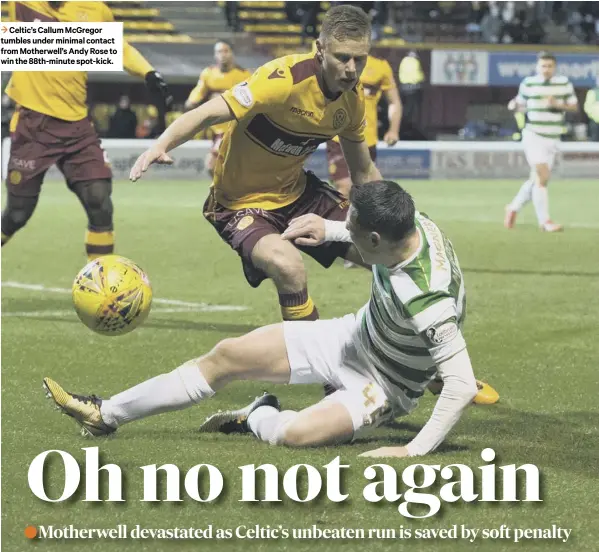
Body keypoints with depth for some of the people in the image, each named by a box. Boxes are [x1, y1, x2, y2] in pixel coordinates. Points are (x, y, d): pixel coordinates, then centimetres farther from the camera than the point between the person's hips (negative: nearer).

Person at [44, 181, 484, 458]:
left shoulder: (427, 300, -40)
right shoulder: (410, 221, -18)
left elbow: (463, 385, -40)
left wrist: (415, 452, -40)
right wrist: (329, 229, 11)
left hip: (385, 386, -8)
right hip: (359, 334, 8)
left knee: (296, 433, -35)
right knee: (228, 356, 4)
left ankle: (259, 419, 4)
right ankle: (106, 416, 15)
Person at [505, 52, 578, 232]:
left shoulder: (564, 83, 2)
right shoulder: (528, 84, -3)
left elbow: (574, 106, 5)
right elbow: (522, 105, 9)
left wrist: (558, 104, -13)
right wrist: (514, 106, -14)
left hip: (552, 139, 4)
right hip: (533, 136, -4)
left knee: (536, 180, 13)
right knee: (542, 177, -16)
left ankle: (513, 208, 34)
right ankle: (545, 221, -13)